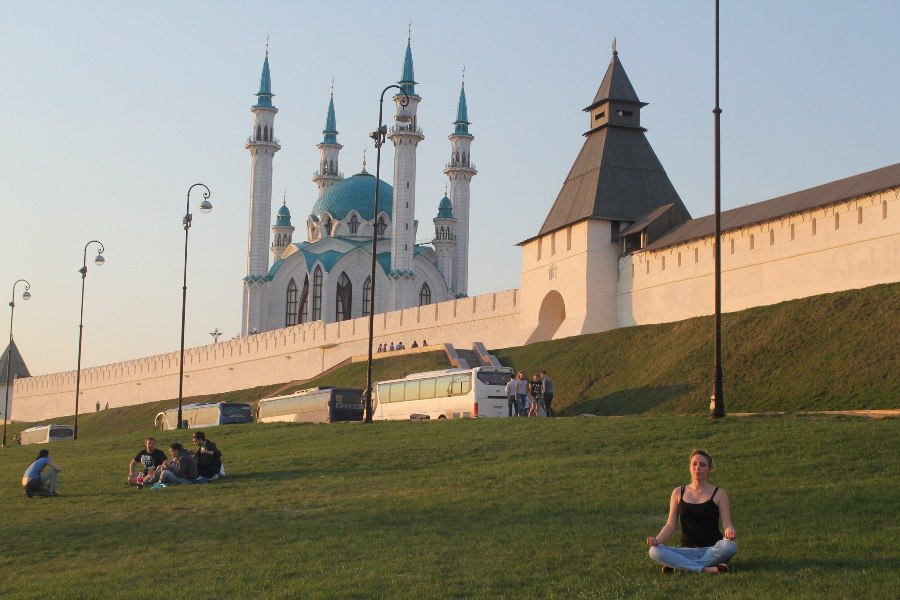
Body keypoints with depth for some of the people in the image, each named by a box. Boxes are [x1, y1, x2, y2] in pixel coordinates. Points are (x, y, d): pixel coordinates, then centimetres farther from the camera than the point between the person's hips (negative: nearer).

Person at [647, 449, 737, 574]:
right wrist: (657, 539, -16)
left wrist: (729, 531, -29)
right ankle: (705, 570, -32)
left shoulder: (719, 494, 5)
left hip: (712, 550, -1)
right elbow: (670, 524, 5)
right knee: (654, 551, -27)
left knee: (730, 546, -36)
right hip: (687, 551, 1)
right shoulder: (678, 493, 10)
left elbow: (727, 523, -3)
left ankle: (680, 566, -26)